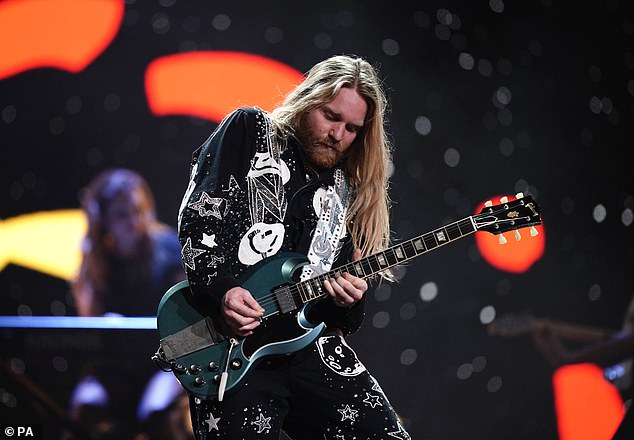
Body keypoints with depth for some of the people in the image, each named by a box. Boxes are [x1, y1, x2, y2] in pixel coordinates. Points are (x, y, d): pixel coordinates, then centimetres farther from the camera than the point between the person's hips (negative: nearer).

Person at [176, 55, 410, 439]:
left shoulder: (348, 195, 18)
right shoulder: (248, 131, 7)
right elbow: (198, 219, -4)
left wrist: (347, 302, -5)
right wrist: (221, 289, -17)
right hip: (231, 349, -4)